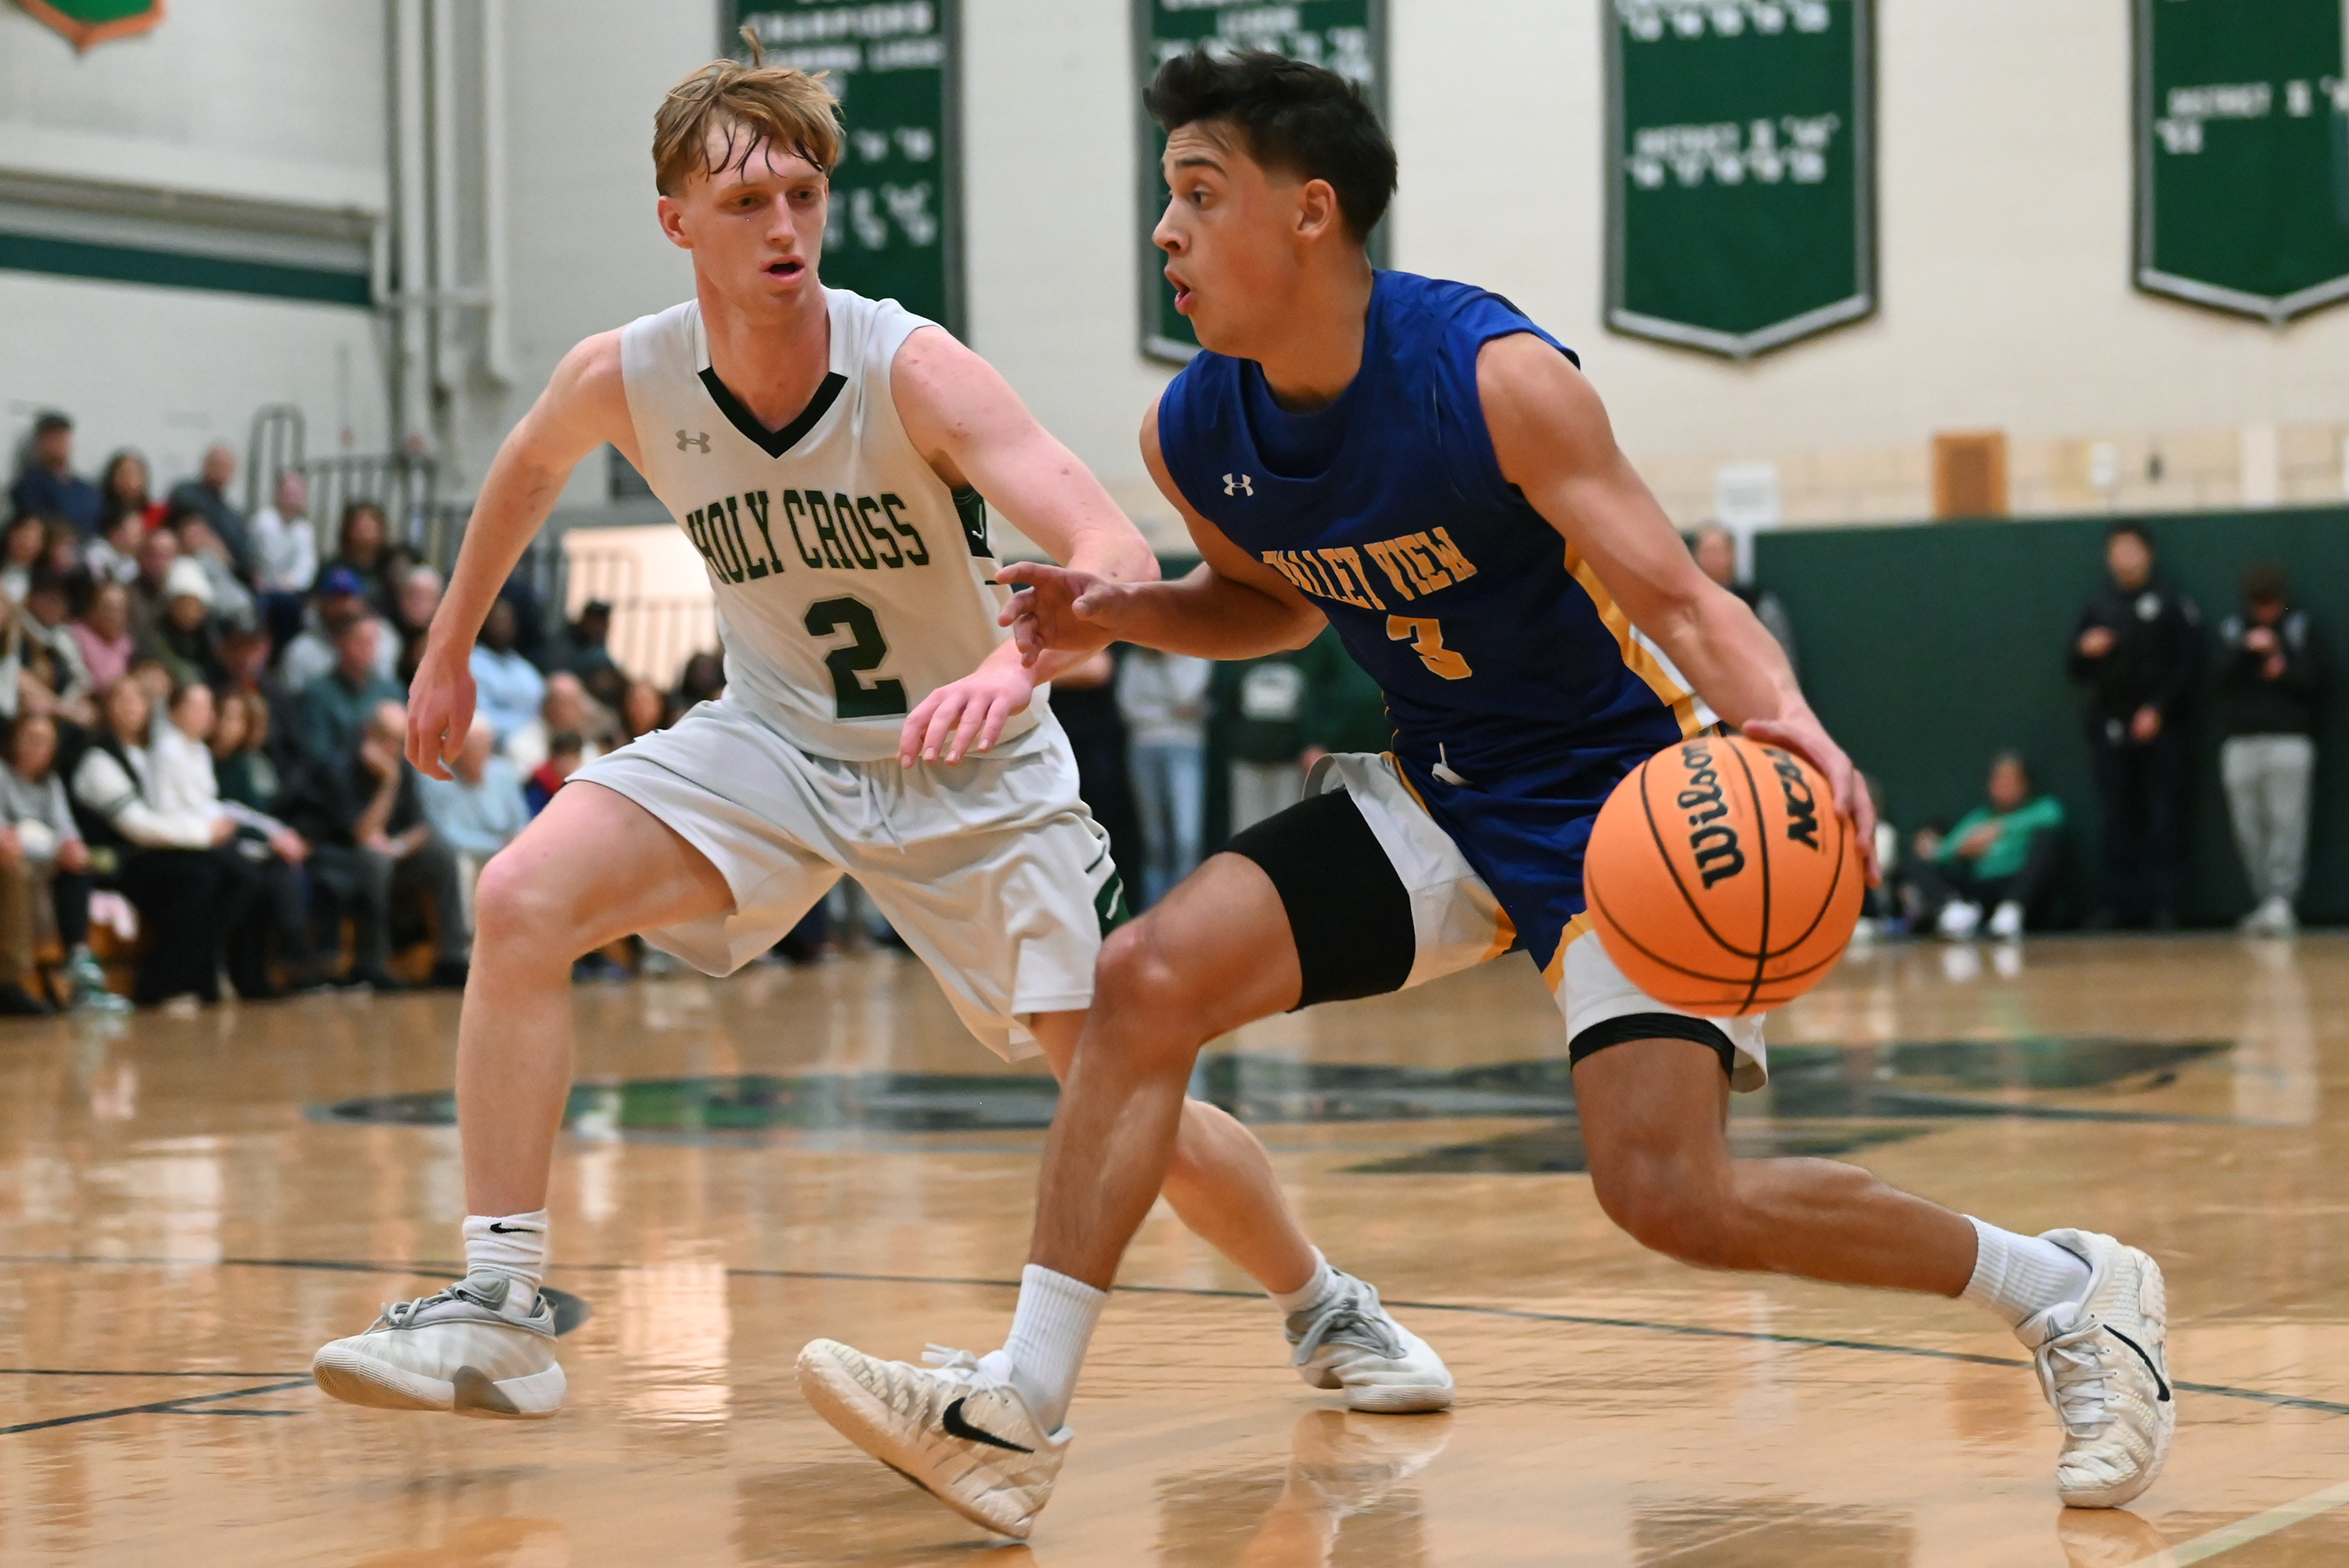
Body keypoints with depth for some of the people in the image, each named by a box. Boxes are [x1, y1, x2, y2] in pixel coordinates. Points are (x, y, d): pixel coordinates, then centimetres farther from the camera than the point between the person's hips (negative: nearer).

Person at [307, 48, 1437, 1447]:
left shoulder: (914, 372, -26)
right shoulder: (625, 381, -15)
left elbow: (1120, 555, -38)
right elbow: (530, 464, 12)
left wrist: (1016, 663, -58)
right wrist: (449, 652, 19)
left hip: (973, 769, -3)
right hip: (776, 740, 3)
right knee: (525, 901, -22)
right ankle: (501, 1312, -17)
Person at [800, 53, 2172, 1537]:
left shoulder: (1494, 379, -25)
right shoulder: (1193, 435, -5)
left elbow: (1681, 599, -28)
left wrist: (1783, 717, -49)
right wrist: (1119, 613, -2)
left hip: (1625, 792, -6)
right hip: (1444, 794, 7)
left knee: (1672, 1194, -16)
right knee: (1147, 980, -10)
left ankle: (2071, 1290, 5)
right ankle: (1018, 1417, -7)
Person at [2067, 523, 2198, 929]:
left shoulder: (2171, 604, 3)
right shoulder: (2097, 607, 13)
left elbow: (2186, 665, -2)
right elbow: (2076, 672, 15)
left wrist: (2158, 709, -12)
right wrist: (2085, 652, -7)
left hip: (2159, 726, -3)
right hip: (2110, 726, 3)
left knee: (2164, 817, -3)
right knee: (2118, 817, 3)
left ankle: (2165, 903, -1)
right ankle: (2120, 901, 6)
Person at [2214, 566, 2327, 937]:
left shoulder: (2301, 628, 6)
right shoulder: (2232, 630, 11)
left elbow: (2317, 677, 3)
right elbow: (2220, 676, 0)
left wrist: (2286, 672, -13)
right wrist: (2246, 649, -14)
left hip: (2290, 737, -3)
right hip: (2241, 741, 3)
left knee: (2287, 823, -12)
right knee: (2250, 829, 2)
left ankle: (2282, 900, -17)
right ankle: (2263, 901, 8)